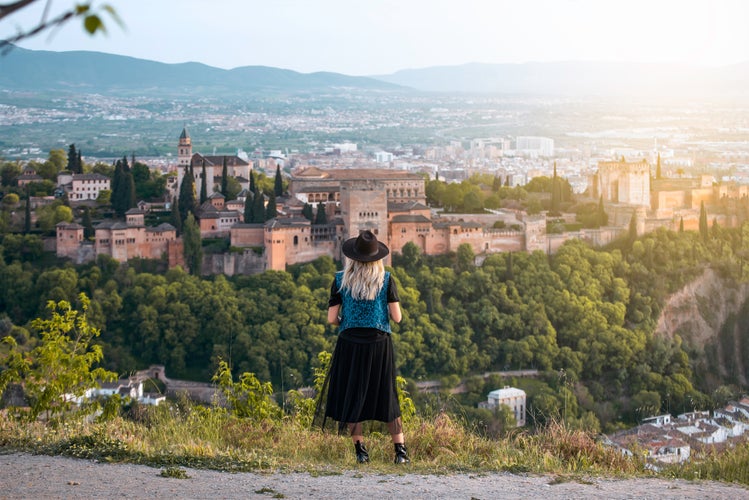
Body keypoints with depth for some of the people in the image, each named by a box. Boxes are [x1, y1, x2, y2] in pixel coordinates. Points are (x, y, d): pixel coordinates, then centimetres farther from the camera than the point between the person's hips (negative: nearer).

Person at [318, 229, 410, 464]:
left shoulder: (341, 280, -2)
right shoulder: (386, 279, -3)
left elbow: (332, 319, -4)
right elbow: (397, 317, -4)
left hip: (350, 342, -1)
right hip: (379, 342, 1)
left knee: (351, 396, 11)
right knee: (386, 396, 11)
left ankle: (361, 451, 10)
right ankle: (401, 451, 8)